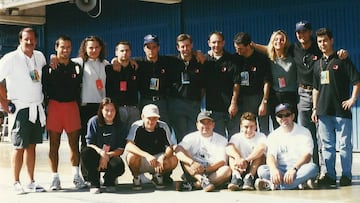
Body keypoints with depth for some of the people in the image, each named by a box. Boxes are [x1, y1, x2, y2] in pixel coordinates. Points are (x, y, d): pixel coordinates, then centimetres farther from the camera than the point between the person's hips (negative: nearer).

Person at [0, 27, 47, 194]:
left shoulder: (40, 56, 9)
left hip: (37, 109, 5)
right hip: (20, 109, -5)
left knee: (32, 145, 9)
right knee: (19, 147, -2)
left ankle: (31, 182, 15)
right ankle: (16, 183, 6)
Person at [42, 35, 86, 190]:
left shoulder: (76, 67, 12)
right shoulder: (48, 68, 4)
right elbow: (43, 88, 2)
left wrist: (78, 104, 9)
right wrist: (46, 105, -4)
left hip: (72, 106, 2)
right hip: (54, 106, -2)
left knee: (74, 142, 2)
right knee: (54, 144, 1)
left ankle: (76, 176, 9)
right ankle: (55, 178, 7)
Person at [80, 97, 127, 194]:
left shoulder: (121, 126, -1)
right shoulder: (94, 122, -4)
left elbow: (121, 149, -3)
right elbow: (90, 144, -6)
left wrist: (107, 155, -21)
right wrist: (101, 152, -26)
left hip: (112, 157, 0)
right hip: (95, 157, 0)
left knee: (119, 166, -34)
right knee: (85, 152, -33)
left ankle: (109, 181, 5)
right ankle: (94, 182, -11)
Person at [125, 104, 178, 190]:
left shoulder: (163, 127, -10)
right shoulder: (136, 126, -16)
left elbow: (170, 148, -13)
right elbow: (128, 146, -30)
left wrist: (162, 158, -36)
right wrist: (147, 155, -44)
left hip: (158, 158, 2)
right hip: (141, 162, -2)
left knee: (173, 160, -26)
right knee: (132, 156, -34)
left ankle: (157, 176, 5)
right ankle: (136, 178, -2)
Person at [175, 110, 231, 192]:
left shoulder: (222, 140, 5)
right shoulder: (191, 137, 5)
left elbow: (222, 162, -7)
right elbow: (178, 150, -15)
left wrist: (205, 169, -22)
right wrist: (192, 163, -33)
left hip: (213, 174, 0)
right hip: (194, 173, 0)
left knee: (227, 170, -28)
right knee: (183, 157, -21)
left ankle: (194, 184, -34)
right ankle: (203, 180, -38)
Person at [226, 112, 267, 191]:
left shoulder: (261, 136, 0)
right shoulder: (236, 137, 4)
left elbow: (261, 147, -25)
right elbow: (228, 148, -20)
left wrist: (246, 160, -40)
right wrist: (238, 158, -42)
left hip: (255, 169, -1)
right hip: (241, 170, 1)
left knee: (260, 153, -23)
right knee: (233, 152, -18)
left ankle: (249, 177, -39)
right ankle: (237, 176, -39)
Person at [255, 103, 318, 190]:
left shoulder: (304, 132, 3)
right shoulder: (273, 135, 9)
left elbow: (307, 156, -10)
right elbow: (270, 155, -6)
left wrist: (294, 169, -29)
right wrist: (274, 169, -30)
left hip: (299, 168, -1)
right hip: (281, 170, 1)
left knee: (312, 167, -34)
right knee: (262, 170, -25)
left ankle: (273, 184, -38)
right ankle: (299, 183, -31)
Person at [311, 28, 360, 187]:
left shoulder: (342, 60, -2)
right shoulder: (318, 64, 15)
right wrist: (315, 108, 13)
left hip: (341, 110, -5)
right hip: (324, 111, 5)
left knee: (344, 144, -1)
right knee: (327, 145, 8)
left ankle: (346, 175, 7)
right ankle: (330, 175, 14)